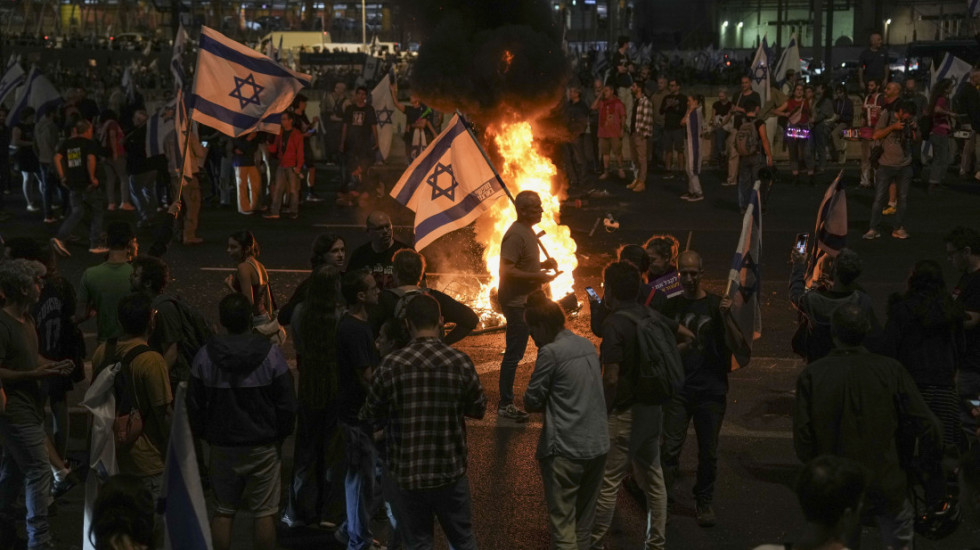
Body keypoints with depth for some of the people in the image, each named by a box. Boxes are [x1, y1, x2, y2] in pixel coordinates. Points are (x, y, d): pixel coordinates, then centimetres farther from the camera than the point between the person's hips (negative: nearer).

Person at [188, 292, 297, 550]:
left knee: (223, 511, 13)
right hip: (263, 445, -2)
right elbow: (287, 404, -7)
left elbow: (194, 406, 0)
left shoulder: (205, 356, -7)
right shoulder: (271, 354, -12)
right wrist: (280, 434, 9)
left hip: (222, 445, 2)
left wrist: (205, 435, 15)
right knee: (264, 514, 6)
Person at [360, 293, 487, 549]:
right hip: (450, 471, 1)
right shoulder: (460, 362, -11)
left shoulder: (391, 364, -15)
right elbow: (478, 409, 2)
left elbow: (371, 417, -5)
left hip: (405, 473, -1)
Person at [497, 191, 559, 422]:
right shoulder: (516, 235, -19)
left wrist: (543, 264, 8)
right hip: (516, 301, -11)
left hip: (528, 300, 11)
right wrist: (537, 276, -24)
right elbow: (507, 270, -26)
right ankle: (505, 405, 2)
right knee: (513, 353, -6)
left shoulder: (528, 231, 13)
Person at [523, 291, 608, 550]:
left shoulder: (550, 352, -13)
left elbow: (532, 401, -9)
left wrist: (545, 403, 11)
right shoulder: (587, 346, 9)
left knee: (562, 522, -1)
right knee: (584, 521, 18)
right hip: (598, 445, 7)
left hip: (565, 449, -7)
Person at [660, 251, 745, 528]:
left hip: (711, 390, -1)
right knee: (670, 448, -7)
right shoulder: (671, 306, 8)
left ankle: (704, 503, 22)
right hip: (678, 388, 1)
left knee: (708, 451, 7)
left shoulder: (717, 305, 0)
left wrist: (726, 316, -20)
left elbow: (736, 346, -6)